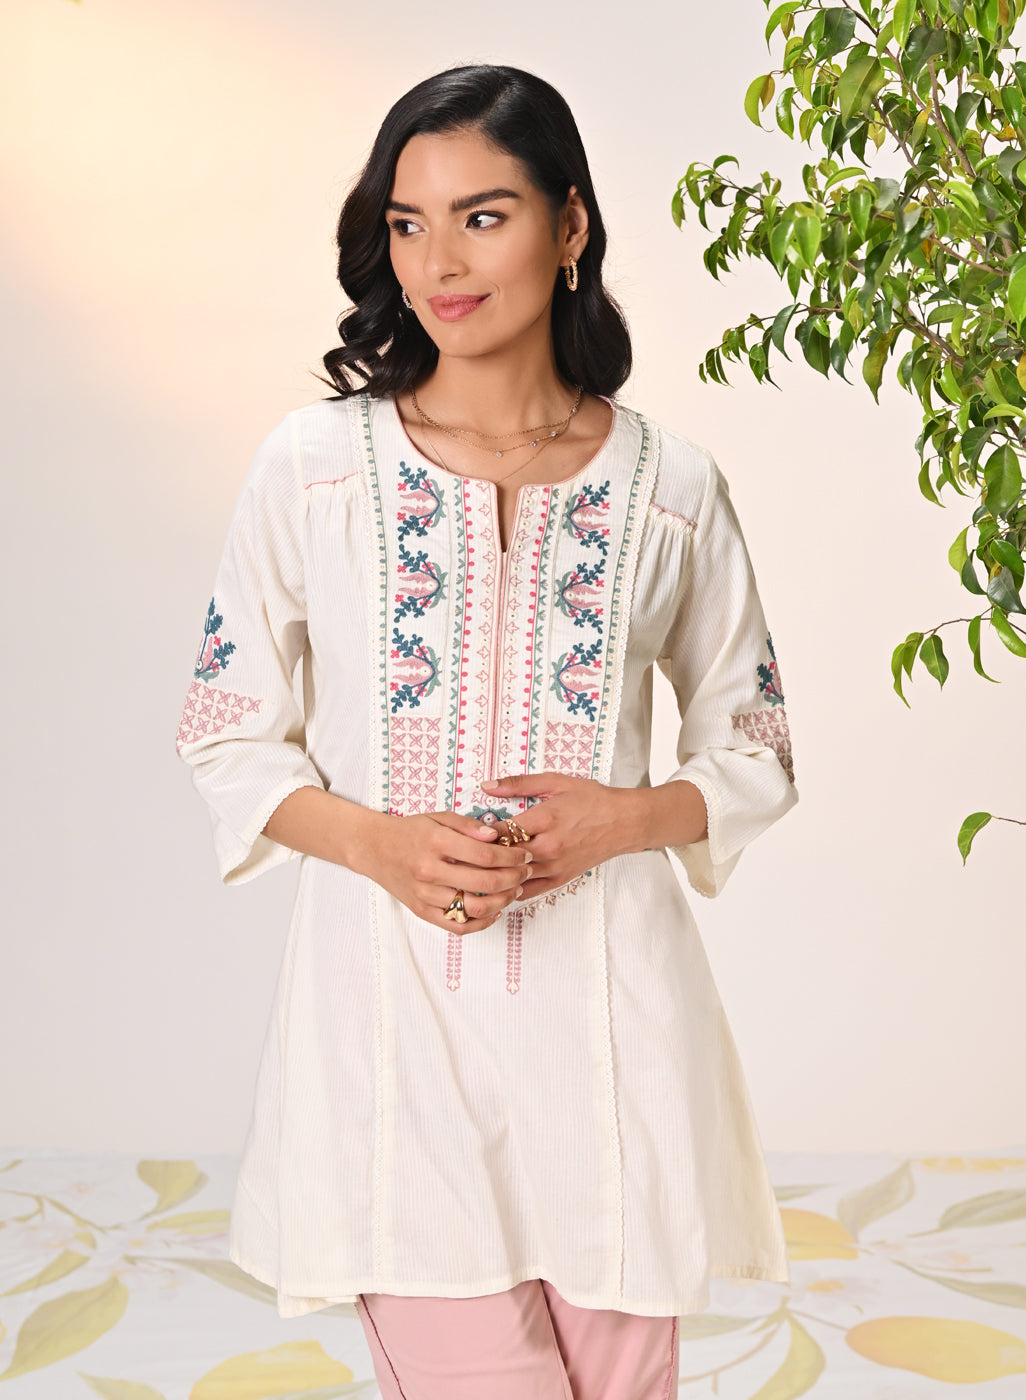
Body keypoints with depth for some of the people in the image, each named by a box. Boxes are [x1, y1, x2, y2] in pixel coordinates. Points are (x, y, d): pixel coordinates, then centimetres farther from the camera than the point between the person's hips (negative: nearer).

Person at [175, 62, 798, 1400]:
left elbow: (756, 757, 10)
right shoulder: (311, 466, 0)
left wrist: (625, 817, -10)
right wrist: (374, 840, -12)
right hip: (391, 1000, -1)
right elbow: (230, 737, 5)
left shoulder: (671, 486, 1)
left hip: (605, 1003, 1)